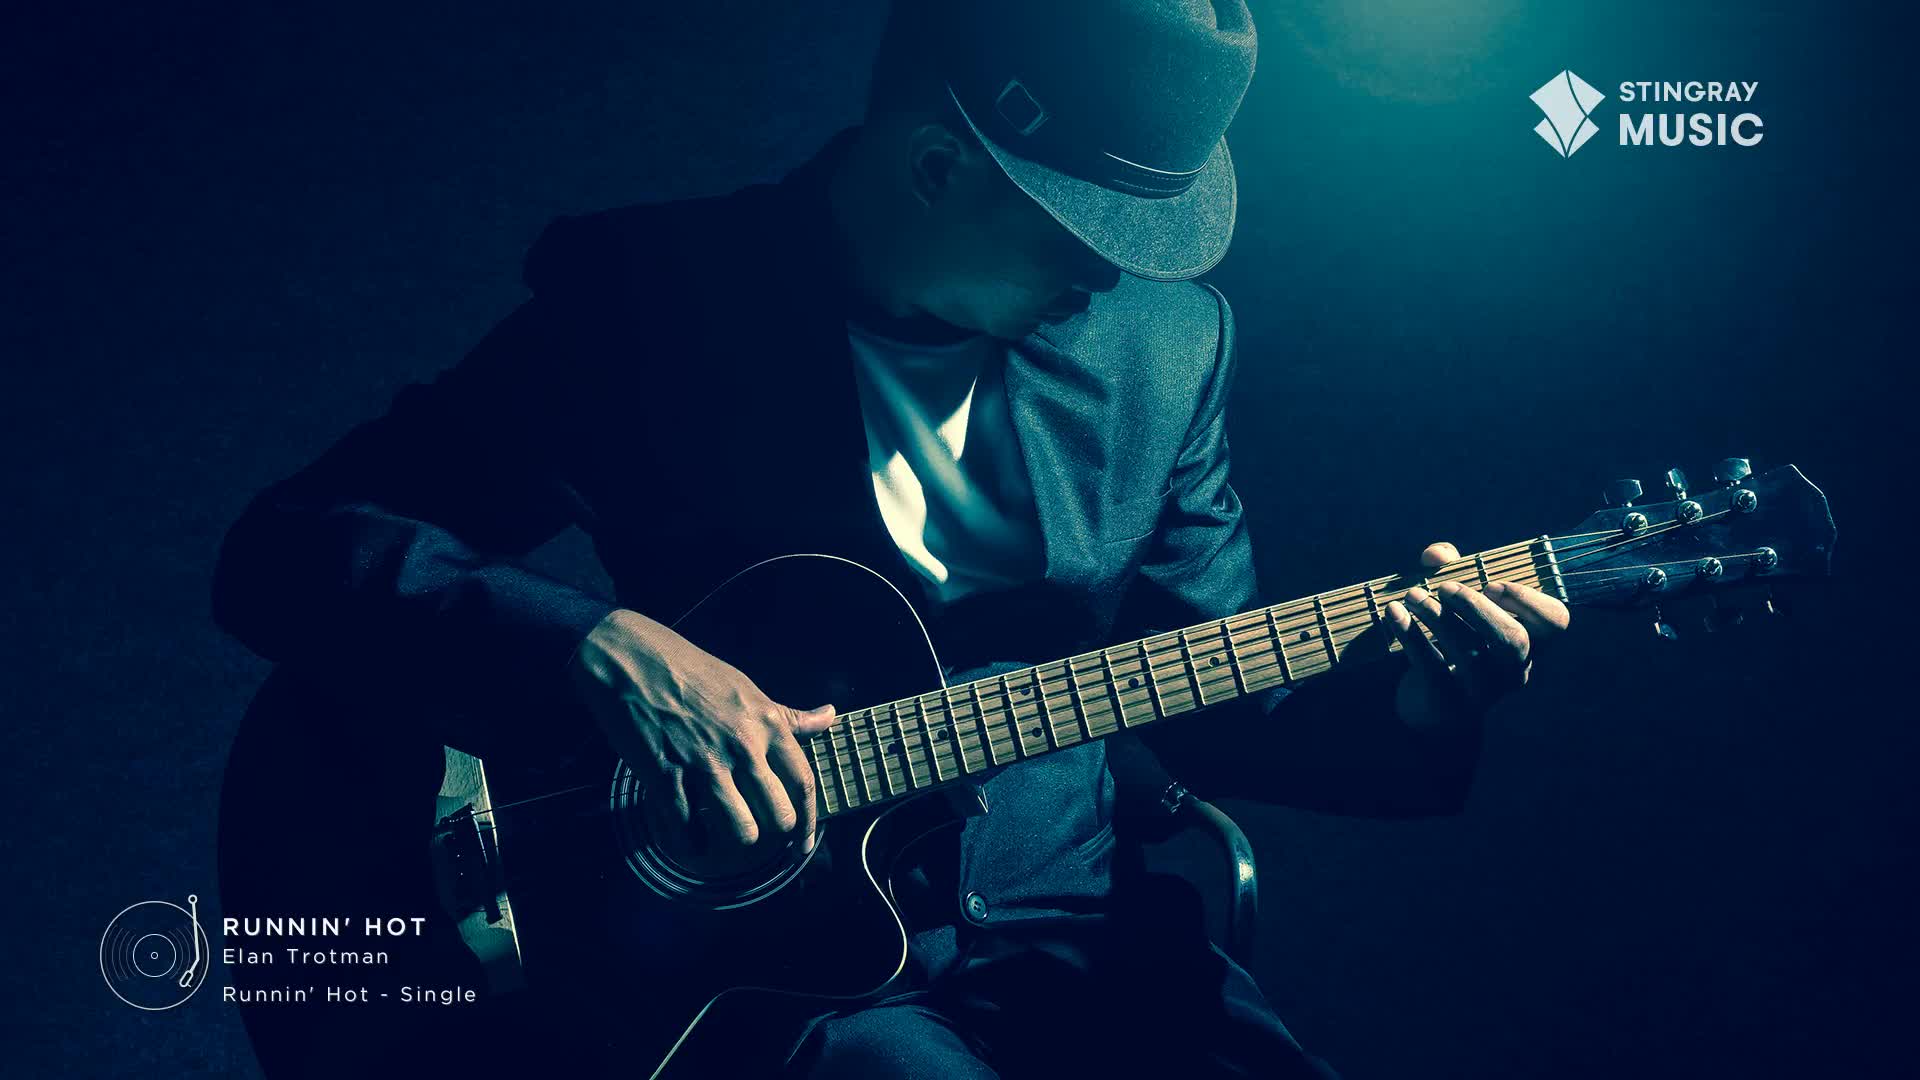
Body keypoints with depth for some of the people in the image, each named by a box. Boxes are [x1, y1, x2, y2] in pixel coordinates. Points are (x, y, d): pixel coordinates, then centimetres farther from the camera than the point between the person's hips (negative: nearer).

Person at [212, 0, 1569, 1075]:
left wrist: (1405, 709, -8)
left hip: (1073, 938, 5)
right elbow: (284, 553, -13)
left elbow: (1212, 709, 11)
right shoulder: (644, 299, -10)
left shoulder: (1170, 339, 4)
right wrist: (600, 648, -28)